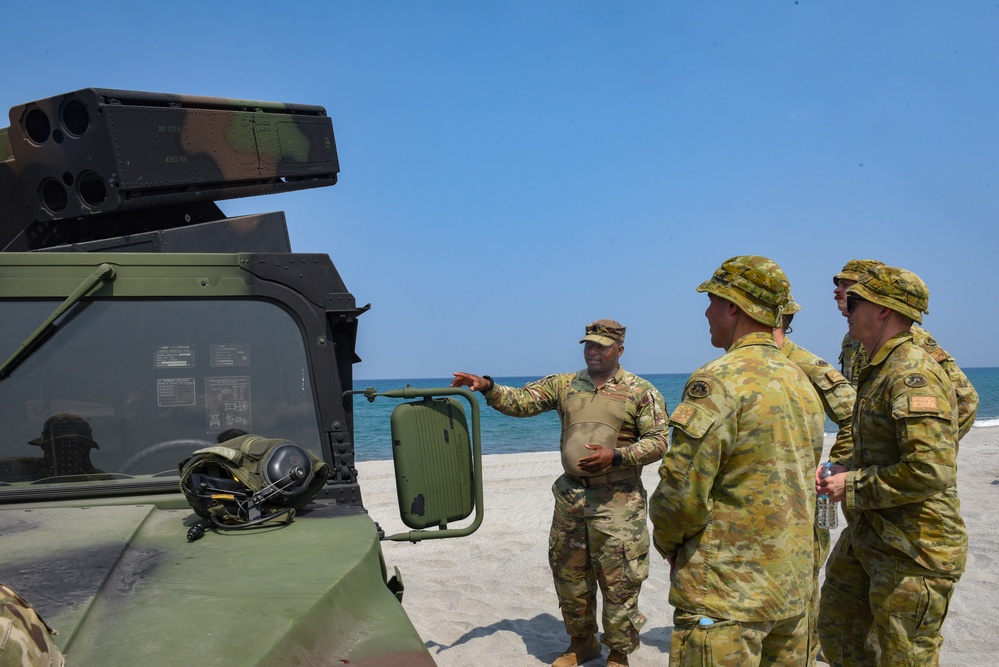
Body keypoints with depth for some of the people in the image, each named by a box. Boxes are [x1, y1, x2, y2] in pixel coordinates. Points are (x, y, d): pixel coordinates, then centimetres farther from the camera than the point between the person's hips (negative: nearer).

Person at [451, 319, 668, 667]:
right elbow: (520, 402, 0)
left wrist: (616, 456, -19)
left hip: (617, 500, -4)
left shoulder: (641, 391, -3)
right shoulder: (564, 385, 7)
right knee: (569, 574, 14)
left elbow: (658, 442, -5)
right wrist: (487, 387, -18)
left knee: (619, 581, 3)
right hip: (570, 496, 4)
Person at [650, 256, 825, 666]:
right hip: (793, 586, 9)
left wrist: (667, 542, -1)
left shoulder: (720, 380, -18)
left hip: (727, 591, -8)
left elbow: (682, 492, -20)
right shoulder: (801, 382, 9)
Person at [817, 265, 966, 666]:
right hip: (868, 536, 10)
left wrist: (853, 487, -19)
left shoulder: (914, 375, -22)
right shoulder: (878, 371, 11)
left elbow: (930, 471, -31)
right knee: (838, 633, 19)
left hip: (914, 550, -10)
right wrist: (845, 471, 4)